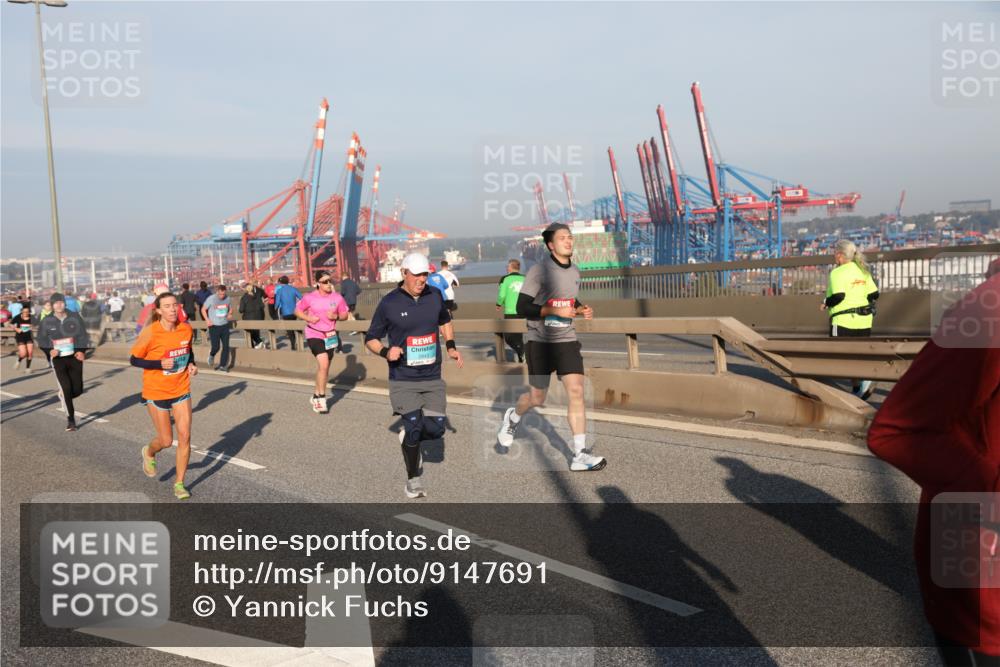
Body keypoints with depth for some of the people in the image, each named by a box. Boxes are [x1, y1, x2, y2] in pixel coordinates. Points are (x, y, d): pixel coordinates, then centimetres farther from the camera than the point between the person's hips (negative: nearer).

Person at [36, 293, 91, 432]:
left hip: (74, 357, 1)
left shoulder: (74, 317, 0)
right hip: (58, 359, -1)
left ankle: (65, 398, 37)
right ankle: (70, 420, 4)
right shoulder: (47, 321, -1)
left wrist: (82, 351, -9)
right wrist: (50, 350, -14)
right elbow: (42, 339, 5)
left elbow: (83, 335, 5)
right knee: (66, 388, -9)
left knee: (78, 389, 0)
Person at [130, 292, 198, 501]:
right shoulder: (150, 333, -17)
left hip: (181, 390, 3)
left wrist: (192, 364, -5)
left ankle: (179, 483, 12)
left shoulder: (186, 329, -4)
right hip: (156, 392, -3)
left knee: (185, 436, -3)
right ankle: (149, 453, 42)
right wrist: (160, 364, -24)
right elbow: (134, 360, -10)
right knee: (166, 440, 4)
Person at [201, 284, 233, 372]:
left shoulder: (227, 299, 1)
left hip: (225, 326, 3)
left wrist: (230, 314, -4)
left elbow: (230, 309, 18)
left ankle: (223, 365, 11)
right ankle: (211, 355, 31)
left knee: (226, 346, 0)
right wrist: (207, 320, -12)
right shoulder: (211, 299, -9)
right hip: (214, 326, -3)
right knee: (216, 347, -5)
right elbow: (203, 309, 0)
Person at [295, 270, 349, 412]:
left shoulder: (337, 297, -3)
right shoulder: (309, 297, -9)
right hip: (314, 335, -4)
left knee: (324, 367, 14)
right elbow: (297, 311, 2)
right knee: (323, 364, -20)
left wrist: (335, 316, -15)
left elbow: (345, 315, 6)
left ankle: (316, 396, 34)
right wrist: (308, 318, -16)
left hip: (330, 336, 4)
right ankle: (321, 398, -7)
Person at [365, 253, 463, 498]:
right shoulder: (389, 303, -8)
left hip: (433, 378, 4)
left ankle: (409, 437, 32)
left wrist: (451, 346, 9)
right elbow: (371, 339, 1)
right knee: (413, 426, -8)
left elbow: (445, 320, 24)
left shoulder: (435, 296, 2)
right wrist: (386, 352, -19)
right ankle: (413, 479, 14)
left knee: (436, 428, -3)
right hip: (403, 380, -3)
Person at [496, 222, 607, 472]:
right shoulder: (539, 270, -12)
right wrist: (554, 311, -24)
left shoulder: (575, 271, 9)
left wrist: (581, 309, 5)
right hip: (540, 342, -5)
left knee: (576, 392, -9)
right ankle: (513, 418, 41)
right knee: (537, 398, 5)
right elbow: (522, 307, -15)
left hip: (567, 340, 5)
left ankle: (579, 455, -7)